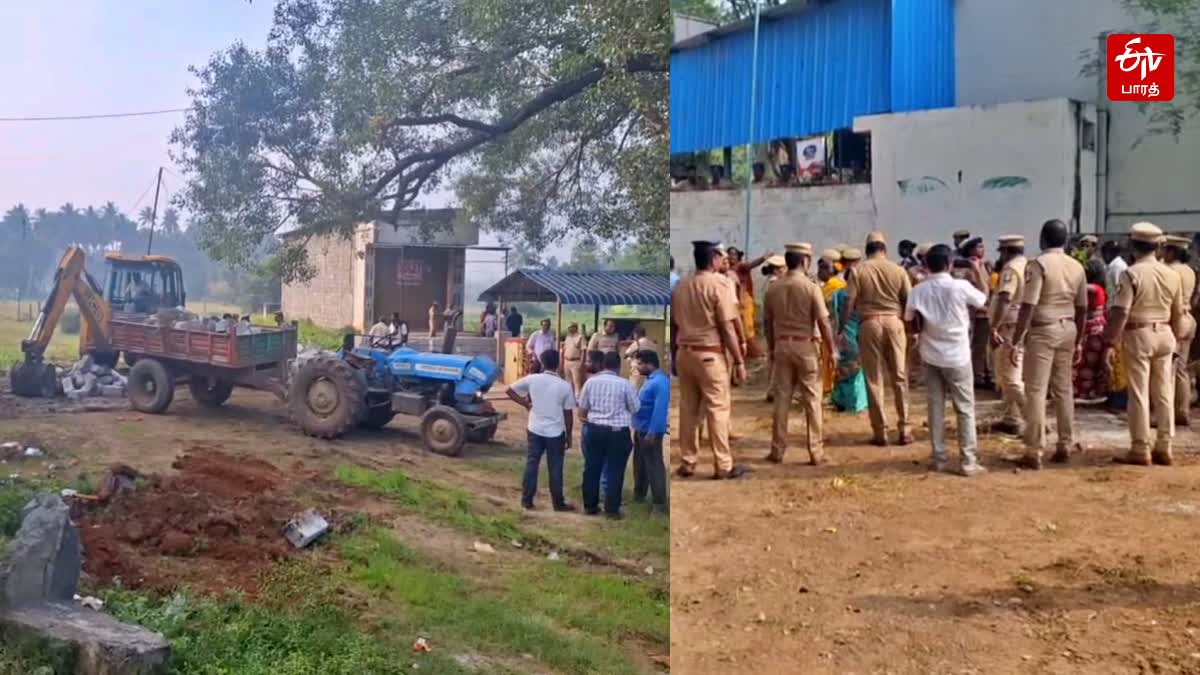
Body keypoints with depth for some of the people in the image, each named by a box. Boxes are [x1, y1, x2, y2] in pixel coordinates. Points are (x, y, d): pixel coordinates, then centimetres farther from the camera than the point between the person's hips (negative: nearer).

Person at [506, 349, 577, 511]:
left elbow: (510, 390, 1)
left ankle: (527, 501, 16)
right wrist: (569, 435, 6)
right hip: (556, 433, -2)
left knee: (531, 465, 11)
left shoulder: (532, 379, -6)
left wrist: (525, 403, 8)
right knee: (555, 468, 7)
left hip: (535, 430, 2)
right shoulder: (565, 386, -9)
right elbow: (568, 414, -4)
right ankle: (559, 503, 16)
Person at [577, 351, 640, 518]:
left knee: (592, 468, 13)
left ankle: (590, 506, 22)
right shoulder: (624, 384, -8)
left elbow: (582, 409, 7)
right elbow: (635, 409, 0)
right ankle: (611, 509, 8)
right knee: (614, 471, 5)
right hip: (618, 431, -3)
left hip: (595, 429, 3)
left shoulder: (590, 381, 1)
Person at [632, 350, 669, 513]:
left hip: (650, 432, -10)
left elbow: (660, 409, -25)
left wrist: (652, 432, -25)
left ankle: (659, 502, 4)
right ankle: (639, 494, 34)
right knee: (639, 464, 20)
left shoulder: (660, 382, -21)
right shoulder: (649, 380, 11)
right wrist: (637, 427, 19)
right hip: (640, 430, 10)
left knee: (654, 466, -3)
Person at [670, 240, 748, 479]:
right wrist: (739, 361, -8)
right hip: (709, 355, -6)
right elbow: (727, 328, -12)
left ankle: (687, 463, 18)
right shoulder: (718, 287, -11)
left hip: (684, 353, 6)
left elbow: (673, 325, 11)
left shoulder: (679, 286, 7)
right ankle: (723, 466, 4)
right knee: (717, 409, 1)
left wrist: (674, 355, 20)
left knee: (687, 409, 11)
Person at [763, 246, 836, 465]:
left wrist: (772, 346, 20)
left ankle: (777, 450, 13)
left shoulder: (773, 288, 2)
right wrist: (831, 350, -4)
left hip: (782, 345, 4)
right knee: (812, 399, 3)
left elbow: (767, 321, 8)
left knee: (782, 397, 10)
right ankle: (816, 452, 6)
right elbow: (823, 321, -11)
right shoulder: (811, 287, -10)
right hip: (805, 346, -4)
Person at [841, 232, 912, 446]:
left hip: (870, 324, -1)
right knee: (899, 377, 9)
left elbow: (849, 303, -5)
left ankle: (880, 431, 7)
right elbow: (909, 302, 4)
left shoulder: (858, 270, -1)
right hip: (894, 322, 1)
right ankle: (904, 430, 12)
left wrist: (842, 328, 2)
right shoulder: (898, 270, 3)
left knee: (874, 379, 5)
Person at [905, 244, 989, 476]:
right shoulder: (961, 286, -12)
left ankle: (939, 459, 13)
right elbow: (985, 301, 8)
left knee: (936, 407, 10)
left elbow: (913, 325, 0)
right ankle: (968, 462, 4)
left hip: (931, 355, 3)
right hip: (957, 355, -3)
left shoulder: (919, 291, -4)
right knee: (965, 409, 5)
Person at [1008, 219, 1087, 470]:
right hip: (1067, 330, 6)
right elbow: (1082, 308, 12)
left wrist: (1016, 340, -15)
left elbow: (1028, 306, -18)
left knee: (1036, 391, -4)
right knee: (1063, 389, 14)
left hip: (1042, 331, -6)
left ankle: (1034, 452, -5)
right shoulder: (1077, 267, 8)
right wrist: (1078, 340, 22)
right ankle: (1065, 447, 20)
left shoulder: (1038, 264, -12)